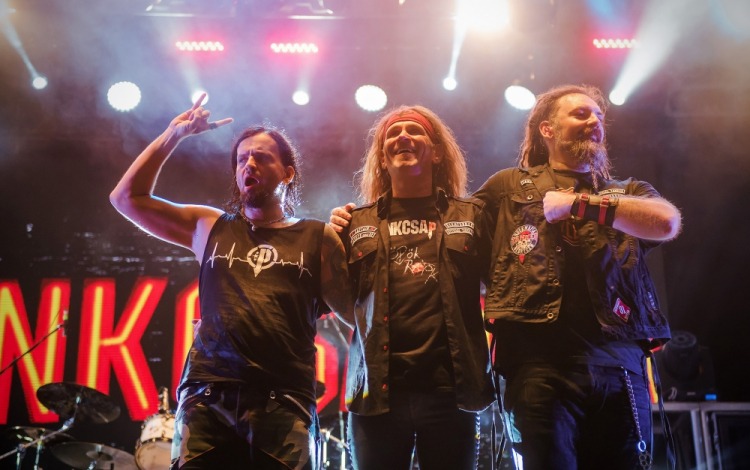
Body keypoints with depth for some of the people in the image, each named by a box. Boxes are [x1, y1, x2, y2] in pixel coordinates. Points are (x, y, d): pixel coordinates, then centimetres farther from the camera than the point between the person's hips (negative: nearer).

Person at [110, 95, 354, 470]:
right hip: (206, 397, 2)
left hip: (283, 404, -1)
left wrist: (346, 237, -3)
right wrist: (175, 134, 17)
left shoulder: (317, 238, 12)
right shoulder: (211, 227, 19)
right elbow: (126, 198, 21)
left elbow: (357, 313, 8)